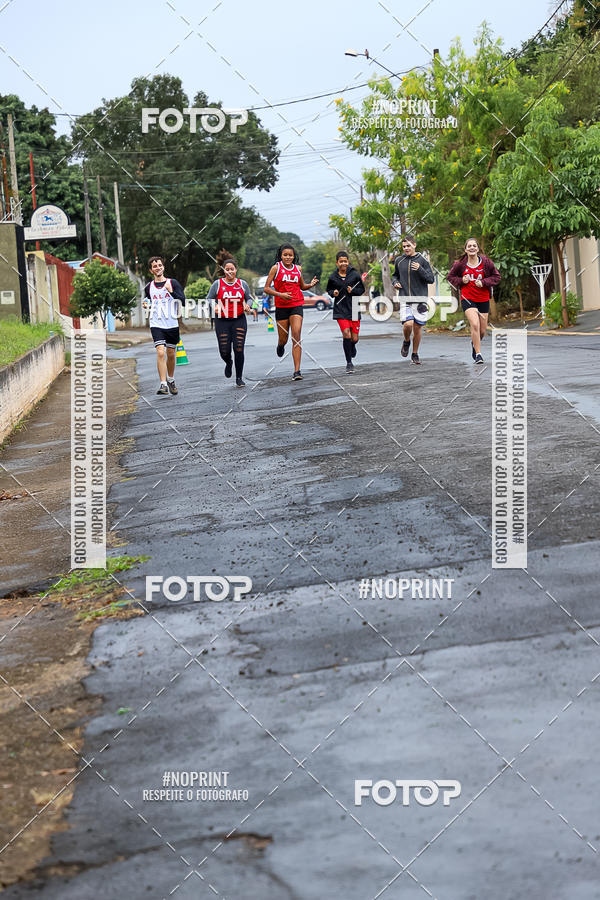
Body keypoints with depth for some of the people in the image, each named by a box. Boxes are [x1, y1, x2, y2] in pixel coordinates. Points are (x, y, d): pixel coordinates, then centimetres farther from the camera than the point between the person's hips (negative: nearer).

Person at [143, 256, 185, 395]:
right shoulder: (149, 287, 6)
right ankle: (163, 384, -18)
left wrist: (171, 291, -20)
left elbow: (183, 300, -8)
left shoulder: (173, 283, 0)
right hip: (156, 325, 0)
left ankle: (171, 380, 34)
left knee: (171, 355, 11)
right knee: (160, 352, -17)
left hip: (172, 324, 0)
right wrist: (146, 305, 2)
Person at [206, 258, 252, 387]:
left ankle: (239, 378, 5)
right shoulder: (217, 284, 1)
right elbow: (209, 299, 5)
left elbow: (249, 298, 15)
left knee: (239, 350, -7)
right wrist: (215, 306, -15)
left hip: (239, 320, 1)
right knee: (224, 351, -1)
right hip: (222, 322, -1)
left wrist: (247, 305, -7)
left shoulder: (242, 284, 6)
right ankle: (229, 363, 37)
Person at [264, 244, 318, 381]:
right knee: (283, 340, 8)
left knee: (296, 336, -15)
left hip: (296, 305, 1)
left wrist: (311, 284, 1)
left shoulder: (298, 268, 9)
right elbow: (267, 288, -3)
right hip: (281, 306, -1)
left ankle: (297, 371, -17)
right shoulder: (276, 268, -1)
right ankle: (280, 345, 49)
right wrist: (280, 294, -18)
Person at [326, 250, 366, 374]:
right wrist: (333, 293, -5)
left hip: (353, 308, 1)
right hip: (340, 309, -1)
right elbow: (329, 290, 17)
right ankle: (349, 363, -4)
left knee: (354, 338, 2)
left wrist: (353, 291, -12)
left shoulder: (354, 275, -2)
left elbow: (362, 289, 6)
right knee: (346, 333, -16)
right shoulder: (333, 278, 1)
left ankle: (352, 346, 43)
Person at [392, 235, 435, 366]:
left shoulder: (422, 260, -2)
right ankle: (406, 342, 14)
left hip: (420, 299, -1)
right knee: (408, 324, -18)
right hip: (405, 299, 1)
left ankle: (415, 354, 20)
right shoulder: (399, 261, 6)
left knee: (417, 327, 4)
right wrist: (395, 282, 3)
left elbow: (431, 279, -5)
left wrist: (420, 269, -20)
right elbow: (396, 275, 25)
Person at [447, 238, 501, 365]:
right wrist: (461, 280, -9)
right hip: (467, 299, -2)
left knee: (482, 330, 9)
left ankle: (474, 343, 44)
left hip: (483, 300, 2)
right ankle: (478, 355, -17)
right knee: (475, 324, -22)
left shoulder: (486, 262, -4)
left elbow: (496, 276, 4)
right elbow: (450, 276, 10)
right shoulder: (460, 264, -4)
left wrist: (484, 282, -12)